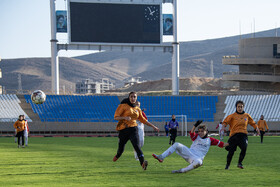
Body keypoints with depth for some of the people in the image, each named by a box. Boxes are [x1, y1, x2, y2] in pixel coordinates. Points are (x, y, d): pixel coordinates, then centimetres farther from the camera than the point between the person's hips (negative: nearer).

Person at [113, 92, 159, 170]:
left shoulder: (137, 109, 13)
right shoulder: (123, 106, -1)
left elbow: (143, 120, 23)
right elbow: (116, 117, -7)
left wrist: (153, 126, 21)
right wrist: (125, 117, -25)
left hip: (133, 129, 1)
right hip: (123, 129, -1)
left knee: (136, 145, -21)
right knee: (121, 147, 10)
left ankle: (142, 163, -38)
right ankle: (117, 155, 48)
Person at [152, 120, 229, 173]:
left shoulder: (210, 140, 14)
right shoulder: (196, 137, 15)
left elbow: (221, 144, 12)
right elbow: (192, 133, -8)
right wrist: (195, 125, -24)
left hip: (198, 157, -3)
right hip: (189, 152, 3)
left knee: (199, 162, -42)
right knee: (177, 145, -15)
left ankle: (182, 170, -31)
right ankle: (161, 157, -22)